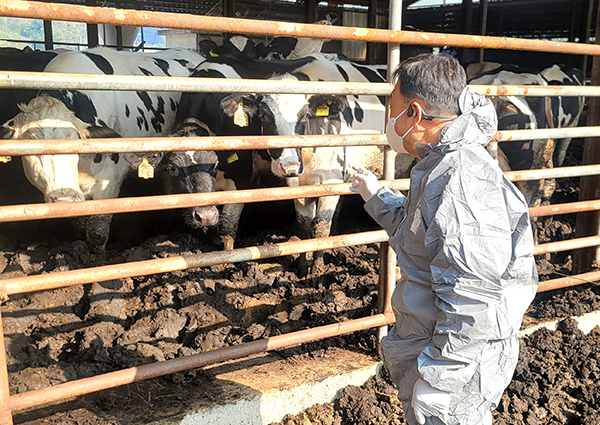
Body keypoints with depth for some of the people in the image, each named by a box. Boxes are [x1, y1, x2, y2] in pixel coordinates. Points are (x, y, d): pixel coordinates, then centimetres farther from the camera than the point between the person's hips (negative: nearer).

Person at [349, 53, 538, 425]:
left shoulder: (460, 178, -26)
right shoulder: (444, 165, 7)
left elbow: (473, 297, -30)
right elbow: (418, 235, 23)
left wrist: (437, 379, -24)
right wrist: (376, 196, 30)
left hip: (457, 363, -10)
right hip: (432, 342, 10)